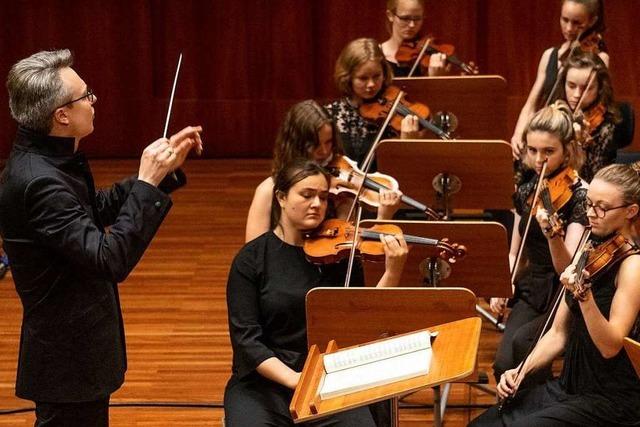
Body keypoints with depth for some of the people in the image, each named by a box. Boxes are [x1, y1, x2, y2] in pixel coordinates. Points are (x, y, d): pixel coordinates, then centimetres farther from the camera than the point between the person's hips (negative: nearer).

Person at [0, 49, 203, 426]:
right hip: (69, 362, -10)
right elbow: (111, 260, -30)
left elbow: (102, 209, 17)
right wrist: (147, 182, -26)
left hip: (73, 348, 10)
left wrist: (163, 167, 9)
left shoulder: (46, 161, 2)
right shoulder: (38, 182, -28)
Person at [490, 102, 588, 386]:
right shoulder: (527, 191, 7)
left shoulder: (580, 196, -12)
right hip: (530, 292, 5)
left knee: (522, 342, -30)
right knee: (504, 364, -20)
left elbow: (567, 267, -22)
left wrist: (552, 233, -41)